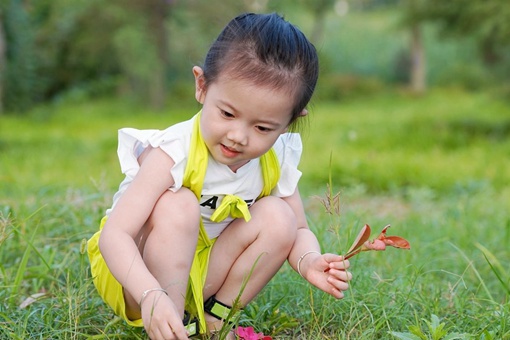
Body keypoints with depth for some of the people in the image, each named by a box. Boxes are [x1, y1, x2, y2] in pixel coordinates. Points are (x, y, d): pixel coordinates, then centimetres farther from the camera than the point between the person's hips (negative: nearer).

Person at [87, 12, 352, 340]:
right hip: (133, 273, -5)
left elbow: (299, 230, 0)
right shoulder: (173, 154, -29)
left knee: (277, 216, -14)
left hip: (201, 278, 5)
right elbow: (114, 235, -34)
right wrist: (151, 296, -51)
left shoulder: (278, 161, -10)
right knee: (178, 206, -32)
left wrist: (308, 261, -26)